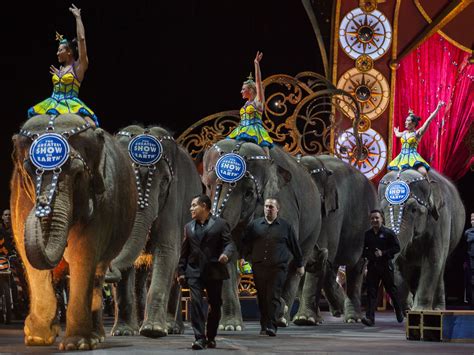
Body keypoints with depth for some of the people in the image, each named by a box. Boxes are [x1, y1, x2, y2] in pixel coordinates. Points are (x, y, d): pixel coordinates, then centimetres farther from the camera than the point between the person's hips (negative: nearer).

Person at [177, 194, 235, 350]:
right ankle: (200, 338, -17)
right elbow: (184, 251, 16)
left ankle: (211, 337, 22)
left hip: (214, 271, -2)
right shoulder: (189, 227, 15)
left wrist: (226, 254, -28)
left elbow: (230, 243, -6)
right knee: (196, 303, -13)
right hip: (194, 271, 2)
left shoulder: (220, 224, 2)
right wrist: (181, 271, 10)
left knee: (215, 305, 6)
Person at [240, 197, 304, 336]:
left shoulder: (286, 226, 7)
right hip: (259, 267, 2)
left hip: (278, 267, -2)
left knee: (274, 296, -11)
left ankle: (271, 326, -16)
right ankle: (264, 326, 15)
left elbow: (294, 247, 12)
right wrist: (242, 257, -4)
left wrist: (300, 265, 15)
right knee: (262, 297, 6)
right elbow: (246, 243, 11)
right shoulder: (254, 225, 11)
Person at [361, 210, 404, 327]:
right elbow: (363, 249, 19)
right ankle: (370, 318, -12)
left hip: (386, 265, -3)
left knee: (391, 290, 8)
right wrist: (366, 254, -4)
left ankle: (399, 312, 30)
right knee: (371, 291, -7)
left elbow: (397, 248, -5)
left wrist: (383, 253, -16)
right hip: (372, 266, 3)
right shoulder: (367, 234, 10)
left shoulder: (388, 233, -3)